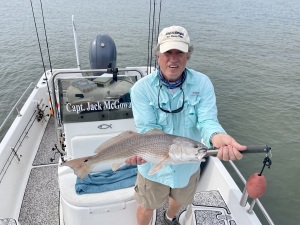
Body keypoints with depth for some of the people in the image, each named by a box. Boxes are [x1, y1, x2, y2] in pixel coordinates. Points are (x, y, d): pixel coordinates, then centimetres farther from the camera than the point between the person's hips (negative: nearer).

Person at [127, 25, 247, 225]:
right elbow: (147, 128, -23)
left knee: (180, 200, 32)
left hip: (188, 165, 3)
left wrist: (218, 137, -49)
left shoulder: (202, 83, -15)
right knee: (147, 207, 22)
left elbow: (207, 120, -25)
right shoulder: (141, 88, -19)